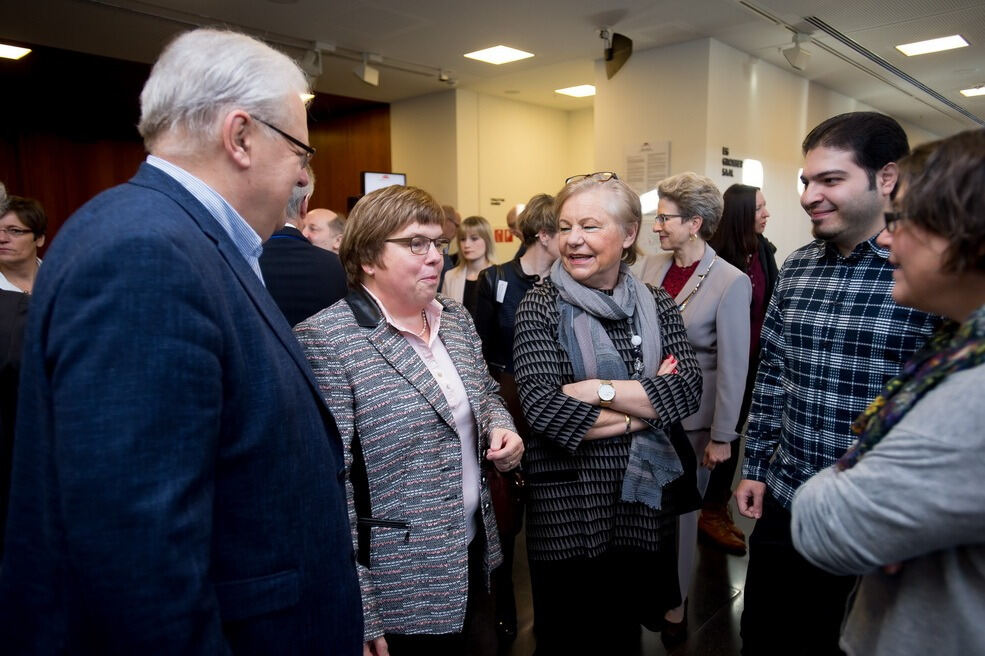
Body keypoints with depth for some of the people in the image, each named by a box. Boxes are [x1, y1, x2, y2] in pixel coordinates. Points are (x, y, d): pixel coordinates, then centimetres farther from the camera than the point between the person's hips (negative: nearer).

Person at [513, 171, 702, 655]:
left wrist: (599, 390, -21)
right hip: (569, 509, -3)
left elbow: (688, 389, -12)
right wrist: (647, 402, -15)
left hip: (647, 502, 4)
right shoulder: (540, 306, -10)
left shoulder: (658, 306, 2)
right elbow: (544, 409, -21)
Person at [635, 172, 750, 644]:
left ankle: (675, 606, 34)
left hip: (690, 417, -4)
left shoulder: (731, 282, -14)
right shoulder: (652, 266, 1)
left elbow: (734, 366, -12)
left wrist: (722, 437, -9)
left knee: (679, 513, 12)